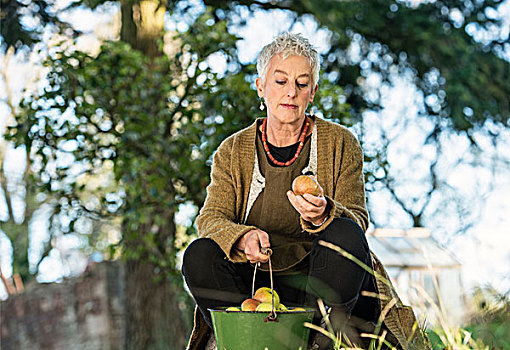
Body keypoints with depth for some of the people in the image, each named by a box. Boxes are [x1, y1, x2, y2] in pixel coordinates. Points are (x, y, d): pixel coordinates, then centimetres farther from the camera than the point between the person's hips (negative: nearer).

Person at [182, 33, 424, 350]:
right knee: (199, 255, -26)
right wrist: (243, 238, -28)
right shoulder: (233, 151, 8)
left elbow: (358, 219, -5)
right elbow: (210, 218, -3)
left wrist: (323, 215, -30)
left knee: (345, 235, -31)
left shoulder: (341, 144, 4)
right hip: (254, 282, 1)